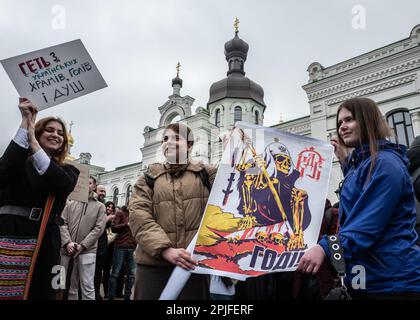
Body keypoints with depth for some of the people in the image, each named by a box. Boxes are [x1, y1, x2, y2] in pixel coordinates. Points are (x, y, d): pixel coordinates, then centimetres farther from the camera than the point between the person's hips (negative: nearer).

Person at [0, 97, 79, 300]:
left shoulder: (68, 170, 13)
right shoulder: (20, 160, 11)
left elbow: (64, 184, -10)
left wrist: (33, 142, -9)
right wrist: (26, 122, -11)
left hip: (42, 243, 1)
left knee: (40, 292, 2)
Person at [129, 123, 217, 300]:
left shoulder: (206, 174, 11)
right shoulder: (149, 178, 9)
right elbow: (139, 216, -4)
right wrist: (165, 249, -17)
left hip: (194, 264, 0)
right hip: (154, 264, 1)